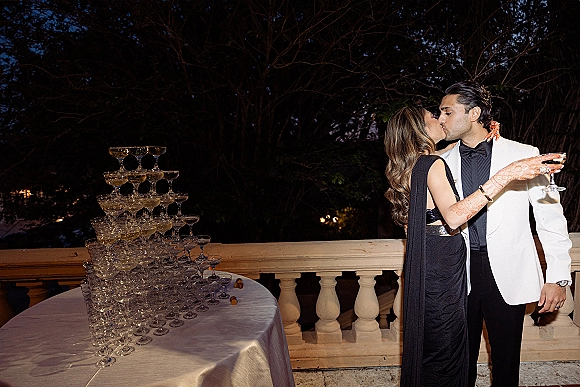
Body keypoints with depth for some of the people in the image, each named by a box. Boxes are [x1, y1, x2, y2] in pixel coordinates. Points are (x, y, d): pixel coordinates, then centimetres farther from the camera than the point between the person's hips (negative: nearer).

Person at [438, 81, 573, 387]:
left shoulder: (523, 155, -4)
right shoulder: (444, 161, 5)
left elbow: (550, 215, -2)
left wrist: (558, 277, -4)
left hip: (507, 275, -2)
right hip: (460, 272, 2)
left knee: (506, 356, 12)